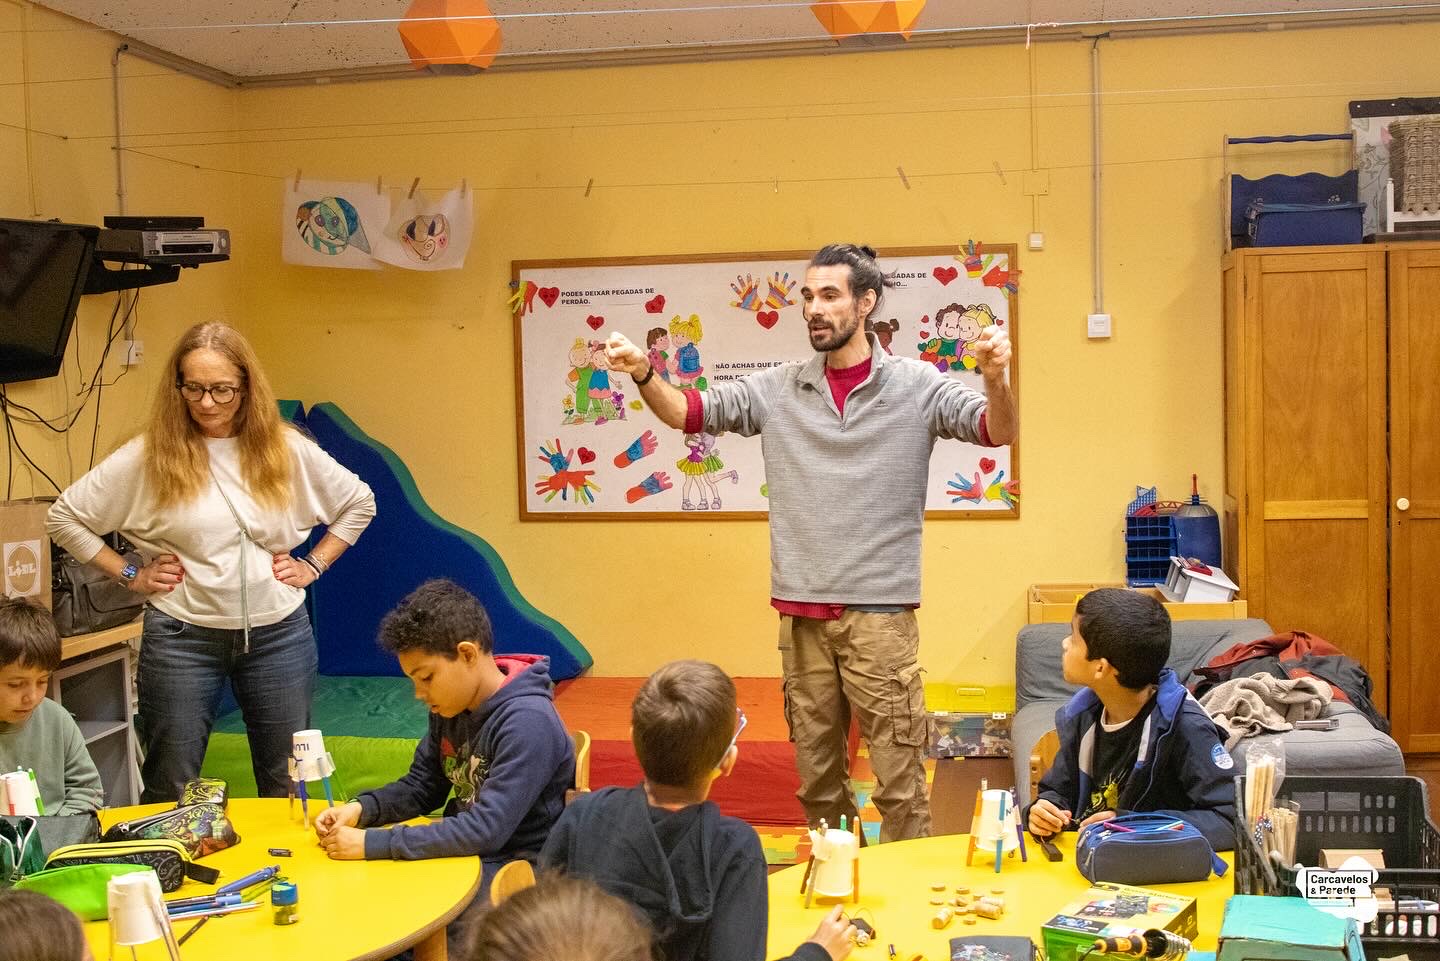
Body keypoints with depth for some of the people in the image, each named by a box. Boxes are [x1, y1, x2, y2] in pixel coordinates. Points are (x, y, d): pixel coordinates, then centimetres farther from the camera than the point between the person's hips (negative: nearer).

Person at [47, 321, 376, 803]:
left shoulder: (287, 450, -1)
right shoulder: (148, 456, -7)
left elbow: (359, 502, 12)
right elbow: (64, 516, 0)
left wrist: (313, 565, 5)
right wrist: (129, 574, -3)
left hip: (278, 633, 2)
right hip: (181, 637, -1)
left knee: (288, 786, 12)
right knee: (169, 791, 9)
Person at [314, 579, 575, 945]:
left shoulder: (528, 722, -24)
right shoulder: (450, 707, 0)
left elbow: (487, 829, -28)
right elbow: (421, 788, 12)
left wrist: (373, 843, -28)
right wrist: (361, 809, -9)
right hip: (466, 852, 8)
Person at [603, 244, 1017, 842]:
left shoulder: (915, 386, -1)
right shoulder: (778, 391, 7)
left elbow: (998, 432, -9)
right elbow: (688, 412, 6)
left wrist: (995, 380, -31)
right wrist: (643, 374, -14)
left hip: (880, 612, -3)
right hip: (802, 613, 4)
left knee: (898, 777, 0)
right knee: (815, 773, 15)